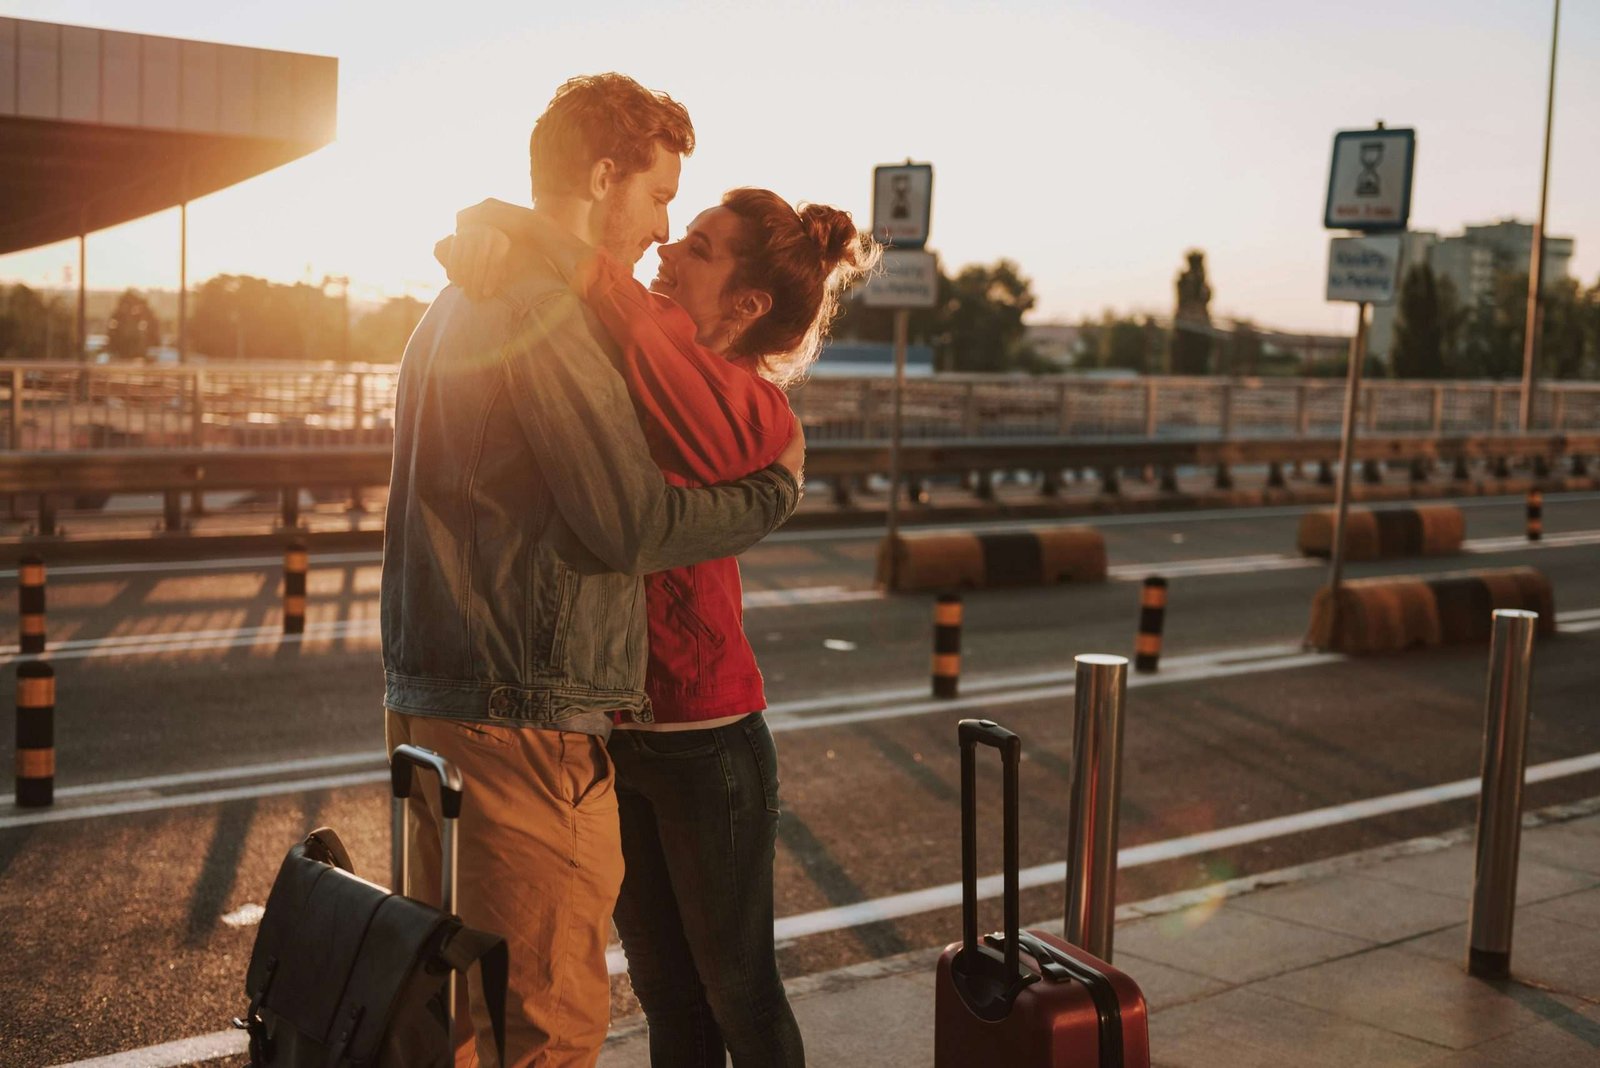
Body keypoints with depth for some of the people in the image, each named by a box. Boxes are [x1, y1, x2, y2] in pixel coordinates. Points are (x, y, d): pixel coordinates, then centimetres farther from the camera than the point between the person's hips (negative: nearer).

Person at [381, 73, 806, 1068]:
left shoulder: (459, 301, 18)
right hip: (526, 716, -10)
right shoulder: (546, 307, -15)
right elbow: (632, 524, -18)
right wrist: (777, 490, -4)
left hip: (432, 703, 10)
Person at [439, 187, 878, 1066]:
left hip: (704, 738, -7)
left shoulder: (751, 413, -18)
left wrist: (529, 232, -30)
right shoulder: (629, 359, 3)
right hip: (612, 724, 7)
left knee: (736, 986, 11)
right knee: (663, 987, 20)